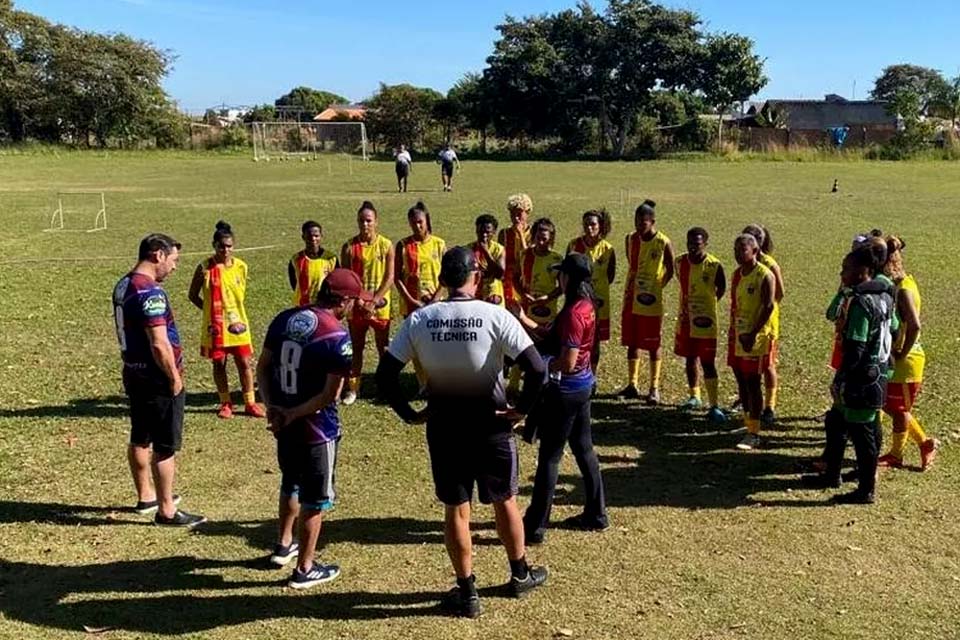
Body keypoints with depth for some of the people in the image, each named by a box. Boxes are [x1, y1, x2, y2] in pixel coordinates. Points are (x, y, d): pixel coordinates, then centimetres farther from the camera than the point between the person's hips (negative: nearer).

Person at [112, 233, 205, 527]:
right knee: (165, 446, 0)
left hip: (134, 373, 10)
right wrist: (175, 378, -14)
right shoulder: (150, 292, -22)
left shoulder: (123, 285, 8)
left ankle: (145, 496, 35)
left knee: (140, 439, 20)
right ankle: (167, 511, 8)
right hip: (157, 378, -10)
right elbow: (159, 344, -25)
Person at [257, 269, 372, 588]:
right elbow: (330, 394, -21)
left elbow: (262, 367, 5)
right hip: (317, 430, -7)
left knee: (290, 484, 28)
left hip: (284, 425, 7)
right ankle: (304, 569, 21)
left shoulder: (284, 319, 1)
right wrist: (293, 414, -12)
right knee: (315, 499, 9)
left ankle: (283, 545, 44)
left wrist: (272, 406, -2)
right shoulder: (337, 337, -20)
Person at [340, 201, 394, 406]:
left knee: (384, 349, 8)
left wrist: (374, 302, -14)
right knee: (356, 349, 8)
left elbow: (389, 278, -6)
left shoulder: (386, 245, -3)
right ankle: (352, 388, 17)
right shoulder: (349, 246, -1)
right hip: (357, 306, 1)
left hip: (380, 306, -1)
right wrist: (359, 301, -13)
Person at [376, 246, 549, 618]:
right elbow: (537, 368, -20)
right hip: (491, 423, -1)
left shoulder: (419, 319, -7)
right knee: (505, 501, 19)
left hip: (443, 425, 1)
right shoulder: (495, 316, -15)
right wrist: (522, 408, -8)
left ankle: (467, 592, 24)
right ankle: (520, 574, 37)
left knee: (455, 509, 13)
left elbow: (385, 374, -6)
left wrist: (409, 414, 2)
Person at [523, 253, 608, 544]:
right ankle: (596, 514, 30)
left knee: (549, 457, -1)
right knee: (584, 449, 18)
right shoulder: (587, 306, 6)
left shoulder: (572, 313, -23)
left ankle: (534, 526, 9)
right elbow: (554, 337, 13)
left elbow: (567, 362, -26)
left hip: (565, 390, -9)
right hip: (583, 384, 9)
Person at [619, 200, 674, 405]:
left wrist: (656, 288, -3)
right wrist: (632, 287, 8)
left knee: (653, 346, 3)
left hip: (652, 303, -4)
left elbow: (670, 271, -2)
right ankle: (633, 385, 21)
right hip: (631, 300, 5)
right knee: (632, 343, 11)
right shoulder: (630, 239, 1)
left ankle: (654, 388, 12)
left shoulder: (663, 243, -12)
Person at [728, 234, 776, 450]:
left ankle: (754, 434, 1)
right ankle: (748, 424, 24)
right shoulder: (737, 274, 11)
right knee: (742, 382, 12)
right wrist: (732, 331, 14)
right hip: (737, 334, 8)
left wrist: (753, 334, -20)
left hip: (755, 337, -8)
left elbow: (768, 307, -16)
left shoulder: (764, 276, -13)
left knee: (753, 383, -4)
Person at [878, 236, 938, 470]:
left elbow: (914, 326, -29)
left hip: (905, 360, -9)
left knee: (898, 409, 8)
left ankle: (896, 455, 25)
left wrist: (902, 353, -19)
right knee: (889, 404, 17)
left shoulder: (903, 290, -22)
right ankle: (925, 443, 30)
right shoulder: (896, 284, 5)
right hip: (893, 357, 9)